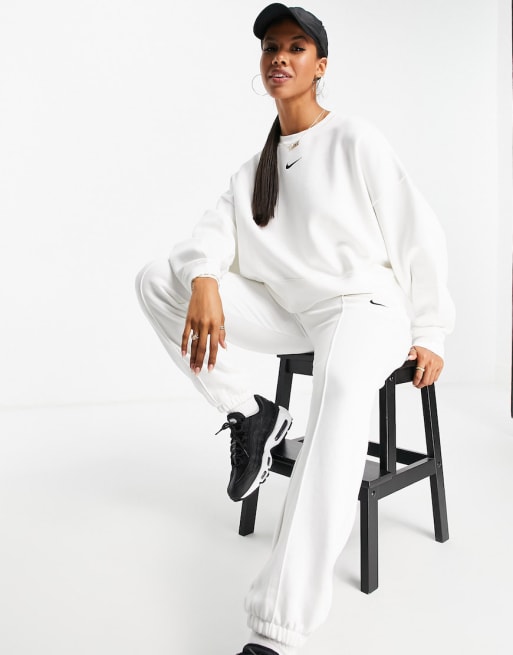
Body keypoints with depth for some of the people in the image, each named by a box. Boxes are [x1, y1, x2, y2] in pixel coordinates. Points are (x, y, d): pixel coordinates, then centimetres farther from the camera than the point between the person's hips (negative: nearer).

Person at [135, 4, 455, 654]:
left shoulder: (355, 140, 1)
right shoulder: (254, 169, 17)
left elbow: (419, 235, -1)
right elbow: (212, 234, 2)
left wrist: (429, 334, -3)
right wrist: (203, 282, -21)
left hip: (364, 306, -5)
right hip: (285, 312, 6)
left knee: (341, 386, -41)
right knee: (155, 280, -7)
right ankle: (249, 414, -4)